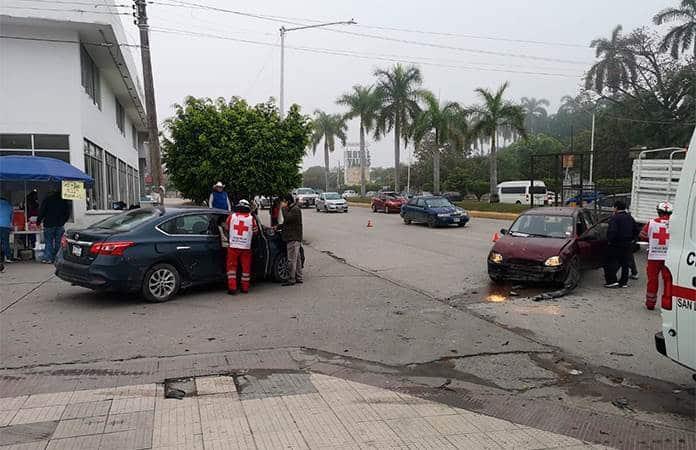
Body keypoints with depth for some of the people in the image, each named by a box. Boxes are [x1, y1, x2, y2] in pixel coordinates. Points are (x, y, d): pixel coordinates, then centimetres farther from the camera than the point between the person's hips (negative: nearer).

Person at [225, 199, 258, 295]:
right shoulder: (251, 218, -1)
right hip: (246, 247, 0)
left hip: (233, 246, 0)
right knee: (246, 267, 11)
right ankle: (245, 288, 15)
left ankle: (232, 288, 2)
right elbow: (255, 232, 10)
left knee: (232, 266, 8)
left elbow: (227, 229, 14)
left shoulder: (231, 216, 1)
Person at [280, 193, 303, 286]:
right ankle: (298, 278, 18)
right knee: (297, 259, 13)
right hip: (293, 238, 11)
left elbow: (287, 218, -24)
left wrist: (283, 208, -15)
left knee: (291, 260, -8)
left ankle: (291, 279, -4)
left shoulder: (295, 209, -13)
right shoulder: (292, 209, 19)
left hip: (293, 239, -11)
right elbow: (287, 222, 25)